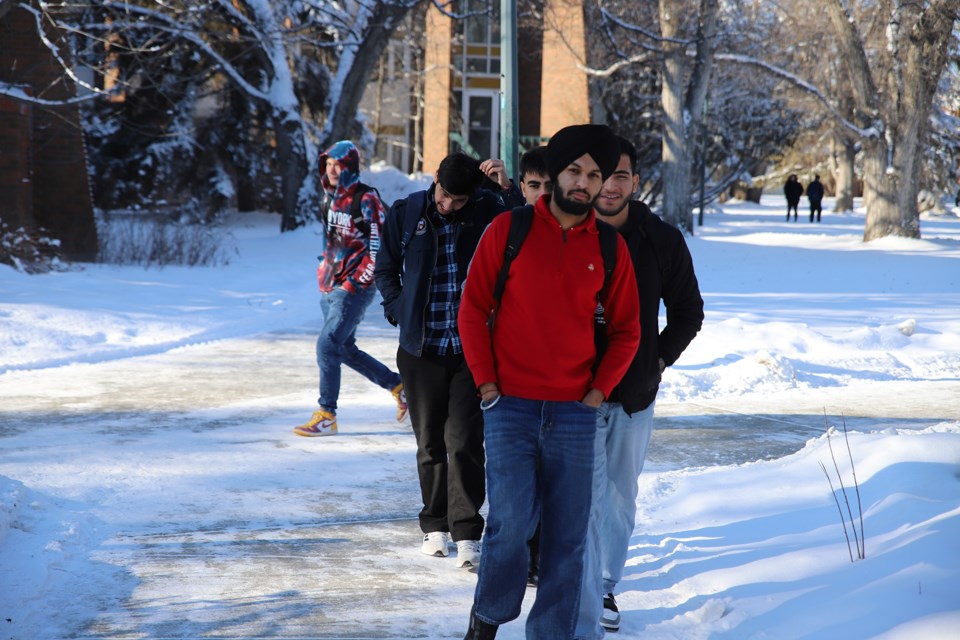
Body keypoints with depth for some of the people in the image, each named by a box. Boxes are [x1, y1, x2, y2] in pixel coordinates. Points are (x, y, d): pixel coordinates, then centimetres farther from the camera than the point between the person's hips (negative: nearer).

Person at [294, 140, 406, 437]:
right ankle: (398, 386, 29)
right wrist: (325, 270, 16)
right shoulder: (331, 197, 10)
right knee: (345, 349, 13)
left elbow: (379, 248, -16)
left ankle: (327, 416, -8)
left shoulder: (366, 200, -13)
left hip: (355, 288, -9)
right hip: (330, 286, 9)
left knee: (327, 344, -15)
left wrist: (353, 283, -17)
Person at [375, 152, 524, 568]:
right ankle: (436, 526, 22)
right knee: (430, 441, 10)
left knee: (464, 441, -8)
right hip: (421, 349, 2)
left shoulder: (487, 210, -2)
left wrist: (507, 188, -23)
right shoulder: (405, 214, 3)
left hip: (471, 348, -2)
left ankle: (467, 534, -5)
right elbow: (385, 269, 16)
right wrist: (398, 309, 5)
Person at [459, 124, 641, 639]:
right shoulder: (508, 230, 0)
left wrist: (600, 388, 1)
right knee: (511, 523, -11)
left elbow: (625, 329, 13)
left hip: (575, 413, 3)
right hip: (510, 406, -2)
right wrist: (486, 382, -4)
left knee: (567, 536, 4)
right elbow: (473, 308, 2)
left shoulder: (610, 248, 7)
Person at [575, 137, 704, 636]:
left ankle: (606, 585, 36)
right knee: (586, 504, -10)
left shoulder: (663, 241, 0)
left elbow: (688, 311, 13)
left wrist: (660, 358, 3)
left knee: (620, 501, 17)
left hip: (636, 396, 3)